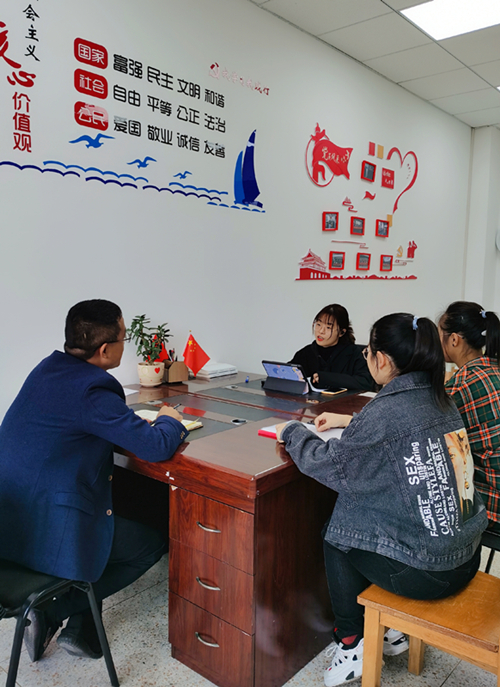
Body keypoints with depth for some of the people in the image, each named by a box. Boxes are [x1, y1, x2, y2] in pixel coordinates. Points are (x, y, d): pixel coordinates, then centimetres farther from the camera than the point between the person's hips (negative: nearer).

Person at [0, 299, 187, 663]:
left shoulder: (48, 367, 4)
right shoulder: (92, 391, -24)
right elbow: (156, 446, -24)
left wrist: (141, 418, 11)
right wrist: (170, 420, 0)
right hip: (49, 528, -9)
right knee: (153, 543, 9)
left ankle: (79, 623, 25)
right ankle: (55, 612, 10)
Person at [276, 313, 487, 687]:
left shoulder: (387, 410, -23)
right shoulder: (441, 400, 2)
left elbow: (331, 464, -14)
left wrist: (293, 431, 2)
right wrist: (350, 421, 23)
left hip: (425, 571, -8)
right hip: (466, 556, 8)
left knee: (337, 534, 13)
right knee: (371, 503, 25)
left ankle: (352, 645, 24)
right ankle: (391, 630, 33)